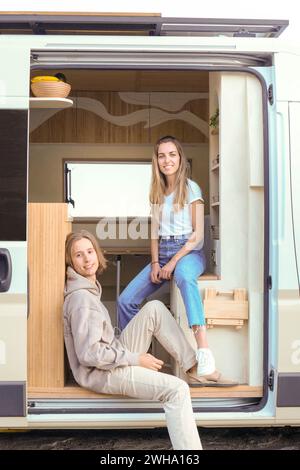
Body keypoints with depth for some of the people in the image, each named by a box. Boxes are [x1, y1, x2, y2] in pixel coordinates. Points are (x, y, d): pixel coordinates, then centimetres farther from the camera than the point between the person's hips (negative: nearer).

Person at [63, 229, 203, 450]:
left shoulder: (90, 287, 9)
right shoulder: (81, 299, -22)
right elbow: (88, 354, -26)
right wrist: (136, 359, -18)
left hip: (115, 355, 9)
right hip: (102, 374, -9)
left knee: (154, 308, 0)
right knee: (177, 389, -21)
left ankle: (195, 366, 0)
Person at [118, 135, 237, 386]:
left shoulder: (191, 188, -1)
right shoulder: (157, 192, 15)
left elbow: (198, 234, -7)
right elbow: (155, 233, 15)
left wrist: (173, 262, -16)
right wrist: (155, 263, -2)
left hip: (189, 252, -6)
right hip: (162, 253, 6)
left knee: (183, 275, -43)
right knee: (126, 300, -14)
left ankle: (205, 363, -57)